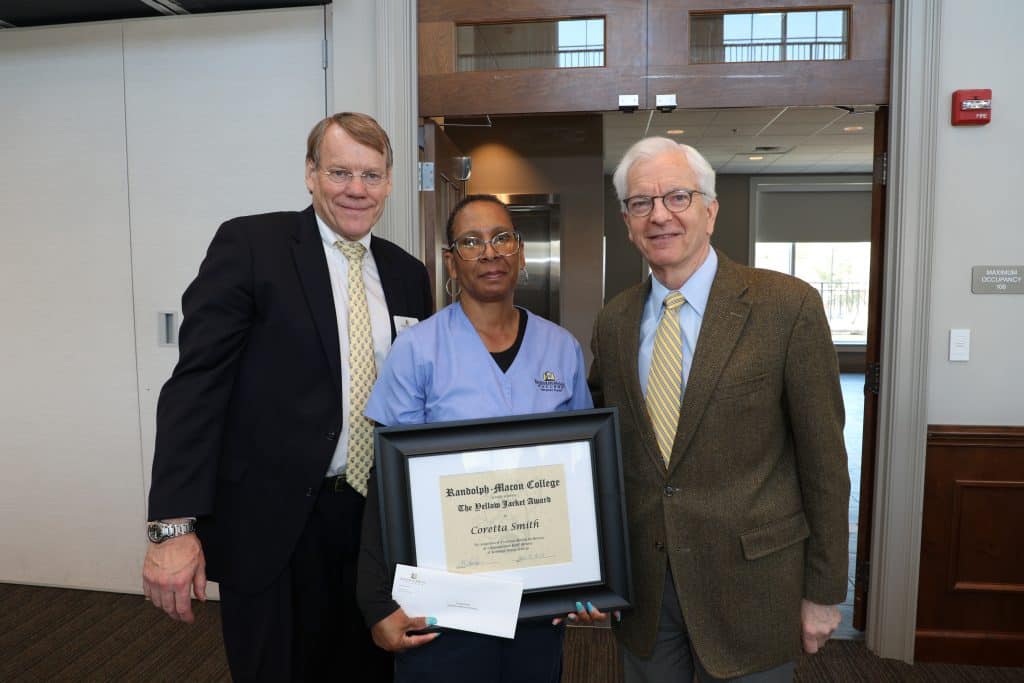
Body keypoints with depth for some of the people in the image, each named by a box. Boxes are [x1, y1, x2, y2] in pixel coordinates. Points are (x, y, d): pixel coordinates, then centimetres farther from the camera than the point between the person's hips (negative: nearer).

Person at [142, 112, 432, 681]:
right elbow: (196, 383, -12)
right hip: (271, 522, -4)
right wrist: (174, 525, -17)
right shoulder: (250, 244, -7)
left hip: (377, 518, 4)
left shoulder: (408, 273, 6)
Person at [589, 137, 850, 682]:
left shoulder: (789, 306, -12)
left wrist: (824, 592, -4)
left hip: (749, 585, -3)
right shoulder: (612, 322, 1)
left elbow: (823, 461, -8)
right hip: (640, 585, 4)